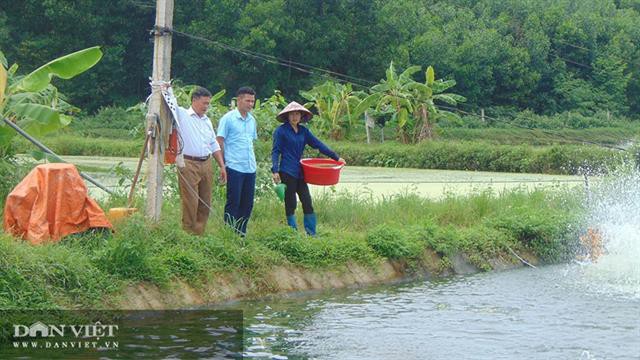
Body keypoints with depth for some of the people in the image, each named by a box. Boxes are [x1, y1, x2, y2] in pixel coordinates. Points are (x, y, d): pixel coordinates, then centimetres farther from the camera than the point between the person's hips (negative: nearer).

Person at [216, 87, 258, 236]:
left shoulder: (252, 120, 13)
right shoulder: (228, 118, -5)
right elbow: (220, 141, -4)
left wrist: (252, 160, 15)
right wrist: (222, 164, -6)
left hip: (250, 168, 6)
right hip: (234, 168, -6)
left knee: (248, 204, 8)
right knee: (233, 203, -2)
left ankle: (241, 234, 16)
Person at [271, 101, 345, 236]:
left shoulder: (303, 131, 10)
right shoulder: (281, 131, -5)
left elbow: (317, 144, 8)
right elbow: (275, 151, -7)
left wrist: (335, 157, 4)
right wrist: (275, 170, -17)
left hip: (300, 172, 6)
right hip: (287, 172, -5)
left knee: (307, 202, 2)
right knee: (290, 204, 0)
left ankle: (311, 233, 6)